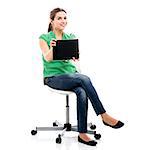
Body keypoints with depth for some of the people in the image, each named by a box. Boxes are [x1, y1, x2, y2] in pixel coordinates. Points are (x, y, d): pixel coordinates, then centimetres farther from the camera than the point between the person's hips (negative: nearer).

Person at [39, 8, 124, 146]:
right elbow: (48, 58, -15)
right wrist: (52, 47, -37)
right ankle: (104, 116, -29)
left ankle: (82, 133, -29)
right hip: (53, 77, -4)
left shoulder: (70, 37, 13)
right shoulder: (44, 38, 2)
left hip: (70, 74, 4)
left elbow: (75, 56, -5)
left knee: (82, 93, -31)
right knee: (84, 79, -31)